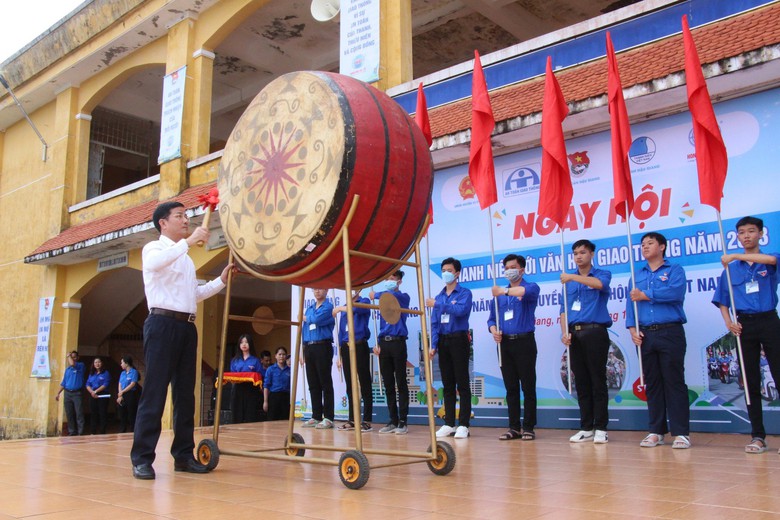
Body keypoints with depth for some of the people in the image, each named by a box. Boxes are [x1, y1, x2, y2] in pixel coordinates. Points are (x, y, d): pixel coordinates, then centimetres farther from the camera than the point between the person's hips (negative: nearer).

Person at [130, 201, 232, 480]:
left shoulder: (186, 258, 25)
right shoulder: (154, 248, 3)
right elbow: (155, 263, -23)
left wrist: (222, 280, 16)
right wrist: (188, 241, -26)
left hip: (187, 326, 7)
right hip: (163, 323, -7)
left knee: (185, 392, 7)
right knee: (155, 391, -9)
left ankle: (183, 455, 12)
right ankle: (142, 458, -5)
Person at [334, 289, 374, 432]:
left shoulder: (364, 302, 1)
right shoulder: (344, 308, 18)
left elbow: (356, 309, -25)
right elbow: (341, 331, 18)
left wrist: (340, 308, -10)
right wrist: (340, 354, 14)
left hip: (360, 346, -6)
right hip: (346, 348, 6)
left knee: (364, 385, -4)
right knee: (350, 386, 10)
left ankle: (367, 421, -2)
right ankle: (352, 420, 16)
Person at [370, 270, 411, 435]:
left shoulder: (403, 297, 1)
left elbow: (392, 295, -23)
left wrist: (376, 295, -7)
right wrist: (378, 344, 8)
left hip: (397, 343, -6)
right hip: (384, 344, 6)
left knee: (401, 383, -3)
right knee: (388, 385, 7)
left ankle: (403, 422, 0)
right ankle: (393, 421, 13)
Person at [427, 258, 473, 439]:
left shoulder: (464, 293, -1)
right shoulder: (439, 297, 14)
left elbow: (461, 310, -21)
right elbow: (434, 323, 10)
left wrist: (437, 305, -16)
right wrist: (433, 345, 1)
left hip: (459, 340, -5)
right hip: (443, 341, 5)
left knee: (462, 383, -3)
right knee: (447, 384, 9)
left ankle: (463, 425, 0)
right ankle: (449, 424, 14)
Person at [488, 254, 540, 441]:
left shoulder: (531, 287, -1)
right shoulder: (499, 294, 16)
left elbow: (527, 291, -28)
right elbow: (492, 319, 15)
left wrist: (503, 291, -29)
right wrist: (494, 331, -5)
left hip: (524, 342, -5)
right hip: (505, 343, 5)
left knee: (528, 387, -1)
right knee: (511, 388, 8)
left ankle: (528, 427, 8)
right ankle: (514, 427, 14)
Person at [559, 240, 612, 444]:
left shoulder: (602, 274, 4)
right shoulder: (569, 281, 17)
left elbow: (599, 284, -23)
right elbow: (564, 310, 12)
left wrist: (572, 277, -22)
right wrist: (565, 333, -3)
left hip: (595, 332, -4)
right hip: (575, 334, 5)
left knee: (598, 381, -3)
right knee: (581, 383, 7)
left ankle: (601, 429, 3)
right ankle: (586, 428, 13)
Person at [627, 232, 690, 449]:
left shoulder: (674, 270, 4)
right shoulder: (637, 275, 18)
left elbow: (675, 292, -16)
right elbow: (630, 303, 10)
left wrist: (645, 295, -9)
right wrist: (632, 329, -4)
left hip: (670, 332, -4)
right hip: (645, 335, 4)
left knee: (674, 381, -4)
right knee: (652, 383, 7)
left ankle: (681, 432, 1)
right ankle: (656, 431, 13)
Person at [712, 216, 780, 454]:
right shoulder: (731, 268, 11)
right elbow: (722, 300, 12)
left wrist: (734, 256, -21)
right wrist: (728, 322, -5)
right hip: (744, 325, 2)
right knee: (750, 381, 5)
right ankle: (758, 436, 11)